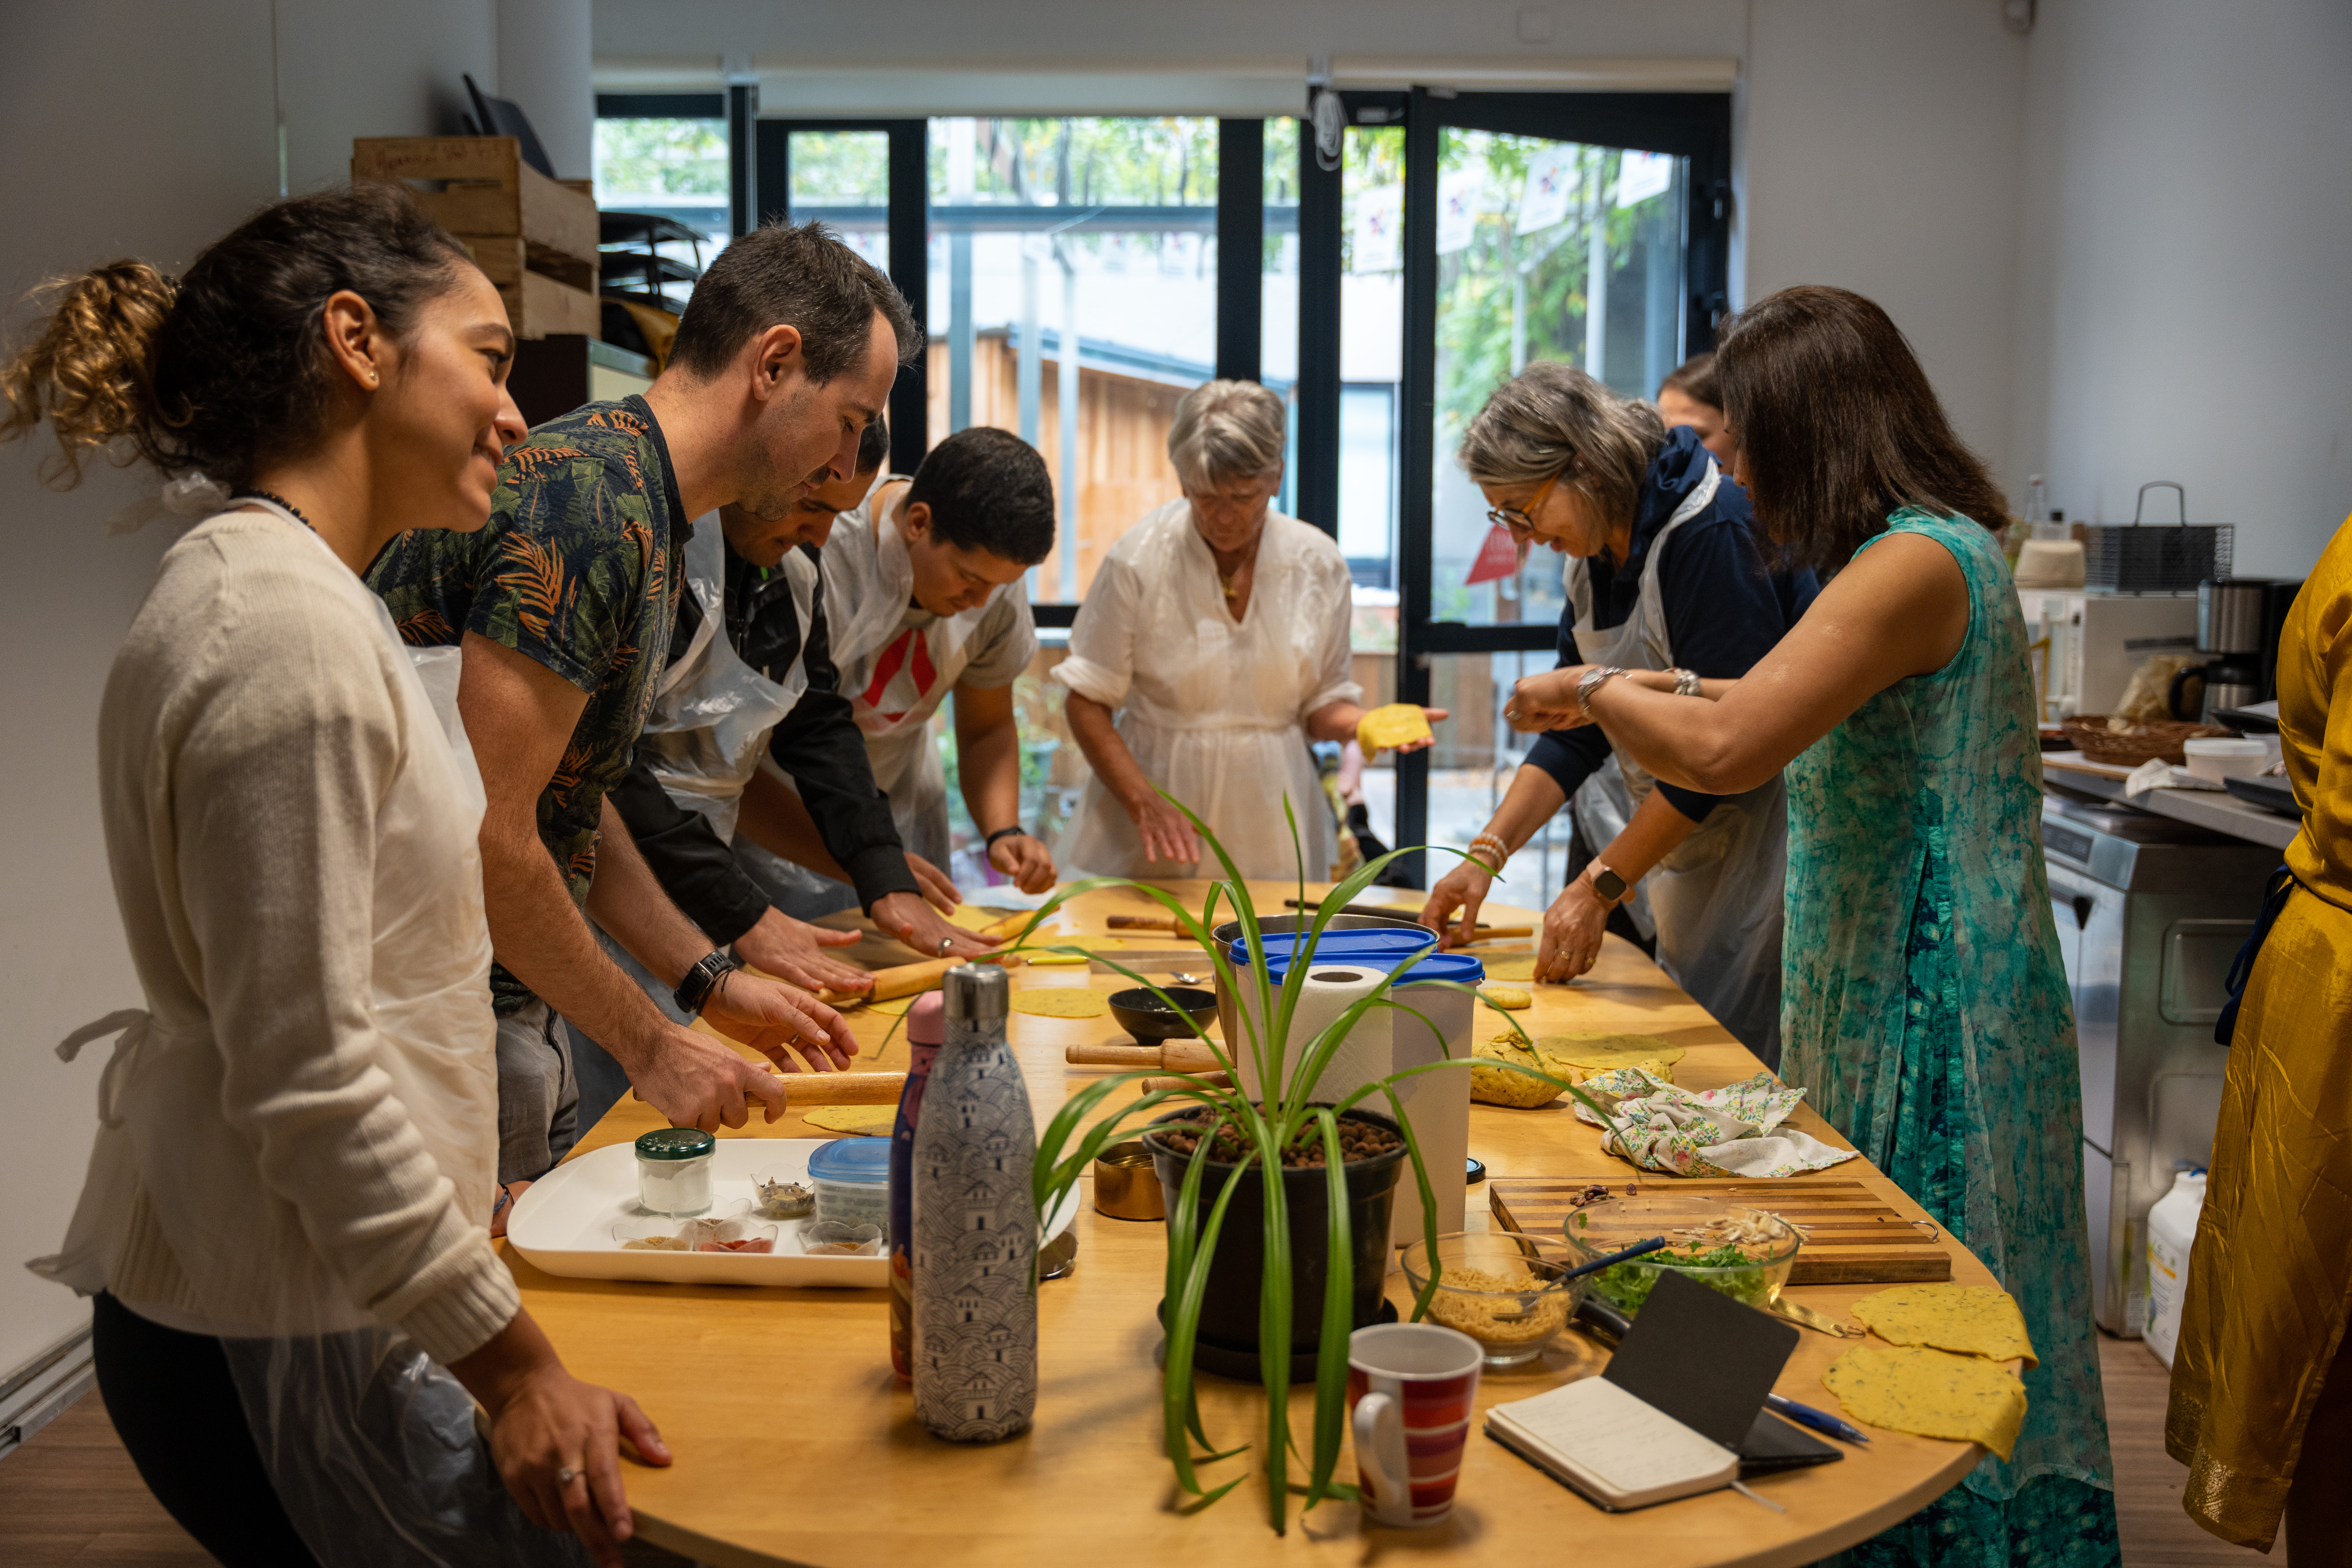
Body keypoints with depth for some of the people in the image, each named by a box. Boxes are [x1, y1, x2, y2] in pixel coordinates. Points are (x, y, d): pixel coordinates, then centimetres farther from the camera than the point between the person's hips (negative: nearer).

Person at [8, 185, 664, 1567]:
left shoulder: (283, 590, 12)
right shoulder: (287, 631, -20)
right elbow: (307, 1080, -23)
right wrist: (513, 1363, -18)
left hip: (306, 1298, 10)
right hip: (273, 1345, -10)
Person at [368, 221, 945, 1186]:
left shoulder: (647, 516, 11)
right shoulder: (587, 508, -22)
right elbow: (490, 838, -24)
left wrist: (708, 981, 13)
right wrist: (651, 1047, -15)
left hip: (513, 994, 10)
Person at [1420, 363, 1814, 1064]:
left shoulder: (1713, 532, -21)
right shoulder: (1595, 562, 7)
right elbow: (1575, 735, 11)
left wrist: (1599, 886, -20)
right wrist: (1487, 853, 0)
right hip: (1690, 849, 9)